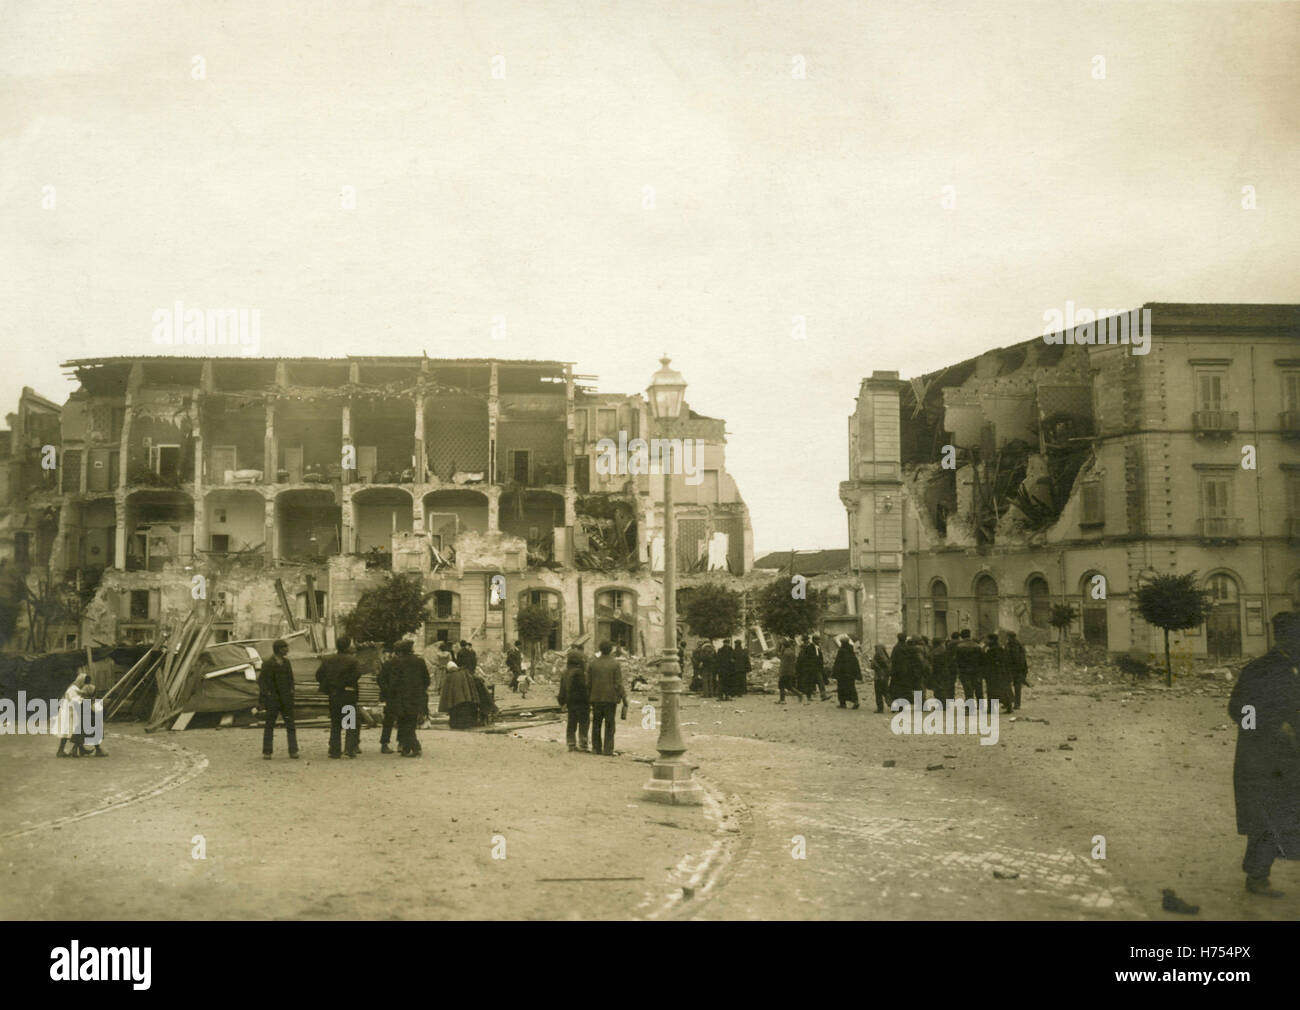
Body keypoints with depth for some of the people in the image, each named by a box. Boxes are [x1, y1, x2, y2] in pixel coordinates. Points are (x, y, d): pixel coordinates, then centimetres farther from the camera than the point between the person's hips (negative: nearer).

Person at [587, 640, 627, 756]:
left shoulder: (593, 663, 0)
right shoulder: (615, 664, -6)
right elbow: (619, 685, -10)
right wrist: (625, 700, -4)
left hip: (596, 698, 2)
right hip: (611, 698, -2)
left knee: (596, 723, 13)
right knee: (609, 725, 4)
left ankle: (596, 748, 13)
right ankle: (608, 750, 0)